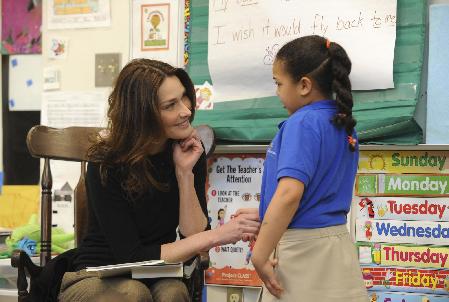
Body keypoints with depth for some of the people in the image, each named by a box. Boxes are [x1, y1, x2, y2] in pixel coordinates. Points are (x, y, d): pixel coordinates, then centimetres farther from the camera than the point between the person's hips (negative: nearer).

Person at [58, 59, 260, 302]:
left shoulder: (189, 150, -3)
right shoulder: (105, 165, -18)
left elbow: (193, 235, -6)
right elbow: (132, 257, -20)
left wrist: (185, 173, -19)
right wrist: (216, 236, -24)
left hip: (157, 279, 3)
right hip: (96, 279, -3)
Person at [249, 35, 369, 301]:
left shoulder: (302, 123, -15)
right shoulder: (343, 126, 11)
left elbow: (289, 193, -27)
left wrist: (259, 256, -23)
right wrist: (262, 216, 25)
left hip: (301, 248, -8)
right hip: (336, 242, 8)